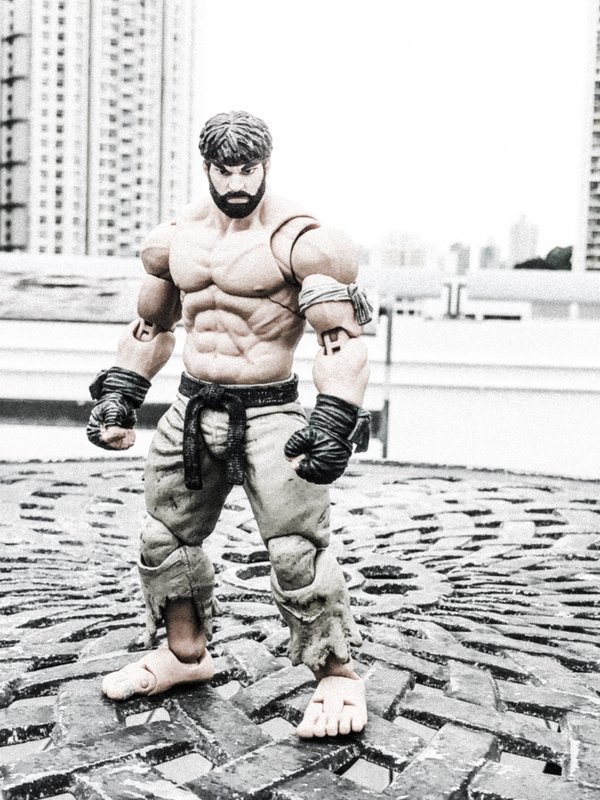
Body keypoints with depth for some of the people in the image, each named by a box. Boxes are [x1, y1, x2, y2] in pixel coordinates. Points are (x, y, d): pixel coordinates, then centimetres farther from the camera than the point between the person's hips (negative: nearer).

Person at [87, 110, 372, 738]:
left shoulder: (301, 240, -12)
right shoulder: (173, 239, 8)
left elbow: (343, 339, -15)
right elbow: (151, 326, 21)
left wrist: (334, 423, -25)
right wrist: (118, 397, 15)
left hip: (268, 415, -6)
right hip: (191, 411, 7)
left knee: (297, 553, -10)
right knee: (163, 539, 15)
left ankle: (337, 675, 10)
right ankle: (186, 654, 35)